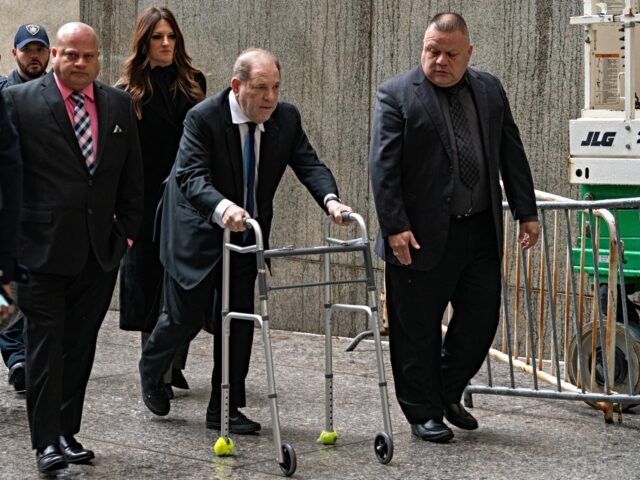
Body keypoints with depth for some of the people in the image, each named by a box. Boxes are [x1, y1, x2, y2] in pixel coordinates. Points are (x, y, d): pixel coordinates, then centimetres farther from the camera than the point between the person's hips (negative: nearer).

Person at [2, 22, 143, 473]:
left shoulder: (119, 105, 9)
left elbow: (132, 177, 14)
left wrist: (126, 229, 8)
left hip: (101, 250, 4)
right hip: (44, 249, -4)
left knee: (80, 346, 11)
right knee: (46, 344, -1)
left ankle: (67, 432, 21)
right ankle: (47, 441, 3)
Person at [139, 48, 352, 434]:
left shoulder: (287, 118, -7)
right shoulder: (204, 117, -22)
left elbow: (308, 163, -11)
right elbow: (191, 175, -32)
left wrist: (330, 199, -33)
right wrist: (223, 207, -52)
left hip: (248, 233, 5)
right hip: (198, 230, -4)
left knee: (239, 318, 3)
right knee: (187, 315, 2)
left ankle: (225, 410, 12)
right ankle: (151, 371, 35)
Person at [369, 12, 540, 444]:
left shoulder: (490, 90, 9)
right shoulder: (397, 95, -6)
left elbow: (512, 154, 13)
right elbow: (383, 165, -11)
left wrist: (526, 211, 9)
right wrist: (395, 227, -18)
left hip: (481, 231, 5)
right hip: (424, 235, -5)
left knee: (482, 319, 10)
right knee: (418, 331, 4)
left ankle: (448, 395, 30)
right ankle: (423, 413, 18)